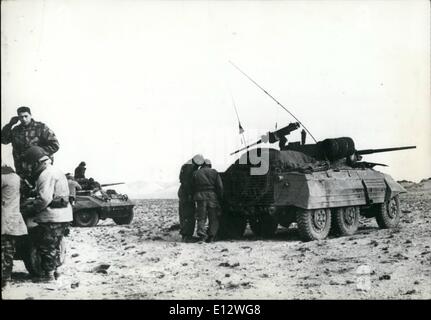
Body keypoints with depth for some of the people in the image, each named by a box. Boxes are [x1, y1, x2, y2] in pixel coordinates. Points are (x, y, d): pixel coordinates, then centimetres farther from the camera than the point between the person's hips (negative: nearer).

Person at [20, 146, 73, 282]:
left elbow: (44, 199, -24)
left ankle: (48, 273, 5)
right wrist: (31, 202, 10)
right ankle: (53, 270, 28)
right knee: (54, 245, 19)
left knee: (46, 246, -1)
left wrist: (30, 209, -13)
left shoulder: (46, 175, -16)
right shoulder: (54, 171, 18)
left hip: (53, 218, -10)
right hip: (63, 216, 10)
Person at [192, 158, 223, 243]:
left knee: (201, 217, 5)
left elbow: (193, 187, 9)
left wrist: (194, 198, 14)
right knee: (213, 218, 7)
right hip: (212, 196, -1)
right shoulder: (214, 172, 8)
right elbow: (220, 186, 0)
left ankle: (202, 234, -12)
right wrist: (220, 197, 4)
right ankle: (211, 236, -1)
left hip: (200, 196, 1)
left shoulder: (196, 173, 13)